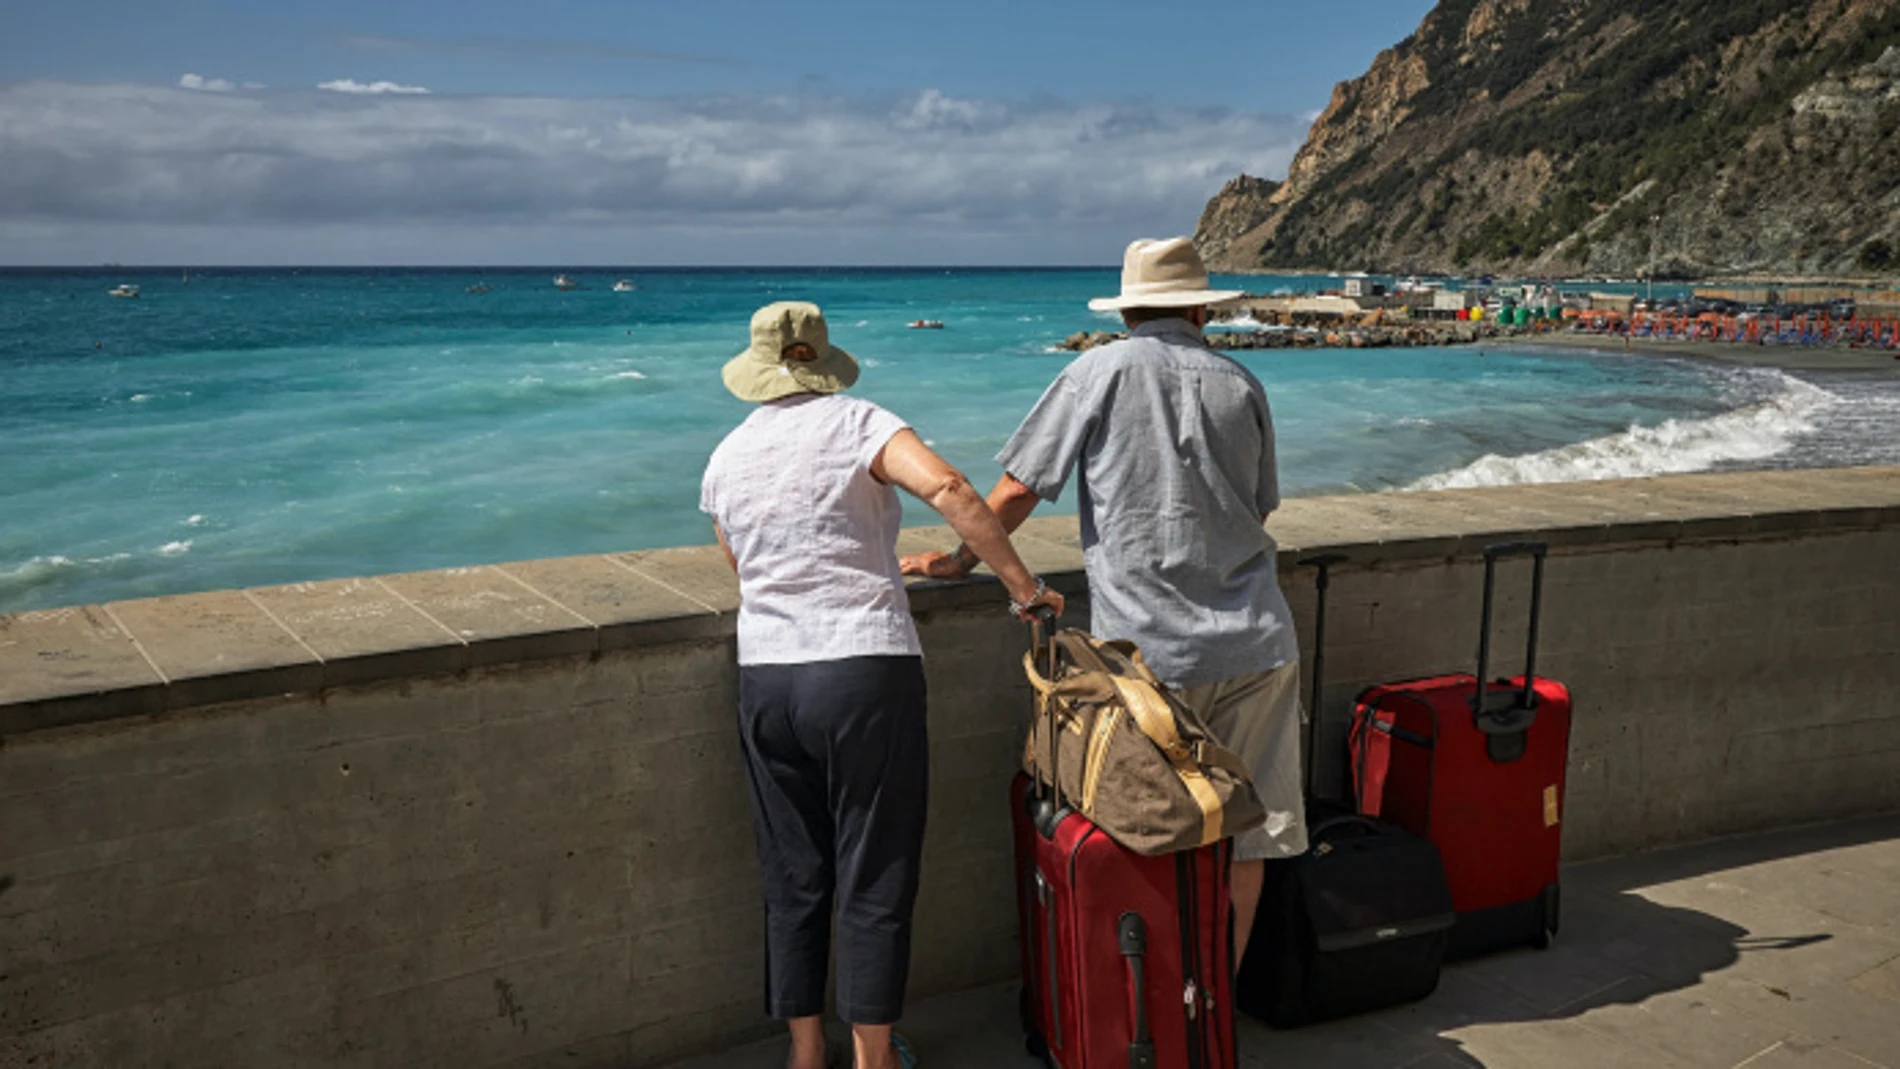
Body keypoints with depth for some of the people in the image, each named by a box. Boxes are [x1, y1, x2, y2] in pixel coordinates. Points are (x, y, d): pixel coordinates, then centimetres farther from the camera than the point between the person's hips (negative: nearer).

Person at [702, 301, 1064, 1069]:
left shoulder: (726, 458, 10)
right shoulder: (857, 425, -4)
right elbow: (949, 488, -21)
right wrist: (1023, 585, -15)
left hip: (765, 681, 5)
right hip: (866, 669, -4)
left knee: (793, 877, 14)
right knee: (874, 880, 7)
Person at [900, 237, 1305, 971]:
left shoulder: (1101, 371, -1)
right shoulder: (1241, 385, 10)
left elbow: (1016, 491, -1)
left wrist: (958, 560, 12)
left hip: (1151, 652, -3)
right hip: (1254, 644, 3)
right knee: (1245, 838, 10)